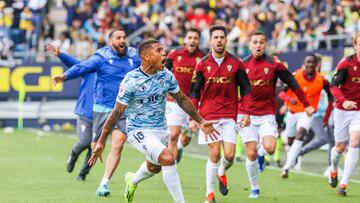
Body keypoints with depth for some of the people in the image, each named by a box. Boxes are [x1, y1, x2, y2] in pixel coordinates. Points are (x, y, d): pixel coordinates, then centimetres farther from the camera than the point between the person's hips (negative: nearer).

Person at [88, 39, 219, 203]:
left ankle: (132, 180, 59)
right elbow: (116, 113, -16)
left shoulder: (166, 75, -5)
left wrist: (201, 121, 13)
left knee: (154, 167, 26)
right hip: (138, 131, -7)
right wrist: (101, 142, -15)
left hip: (160, 129, 7)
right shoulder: (131, 81, -21)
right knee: (168, 159, -27)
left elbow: (182, 100, 11)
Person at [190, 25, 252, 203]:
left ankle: (222, 173, 28)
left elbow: (245, 89, 8)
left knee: (229, 154, -8)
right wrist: (193, 117, 0)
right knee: (214, 153, -7)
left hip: (229, 116, 1)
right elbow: (194, 93, 6)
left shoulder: (236, 63, 3)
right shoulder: (202, 64, 2)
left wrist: (246, 113, 0)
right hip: (209, 115, -1)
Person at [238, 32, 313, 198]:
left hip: (267, 114, -1)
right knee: (251, 153, -3)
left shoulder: (274, 64, -4)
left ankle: (261, 153, 18)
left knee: (270, 148, -20)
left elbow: (292, 83, 3)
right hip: (246, 114, 1)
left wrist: (306, 104, 3)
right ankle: (254, 188, 16)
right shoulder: (242, 64, 0)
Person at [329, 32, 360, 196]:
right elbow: (334, 85, -18)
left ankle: (344, 183, -16)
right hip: (342, 110, -1)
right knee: (340, 147, 8)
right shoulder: (346, 63, -12)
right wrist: (343, 101, -35)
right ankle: (333, 169, 43)